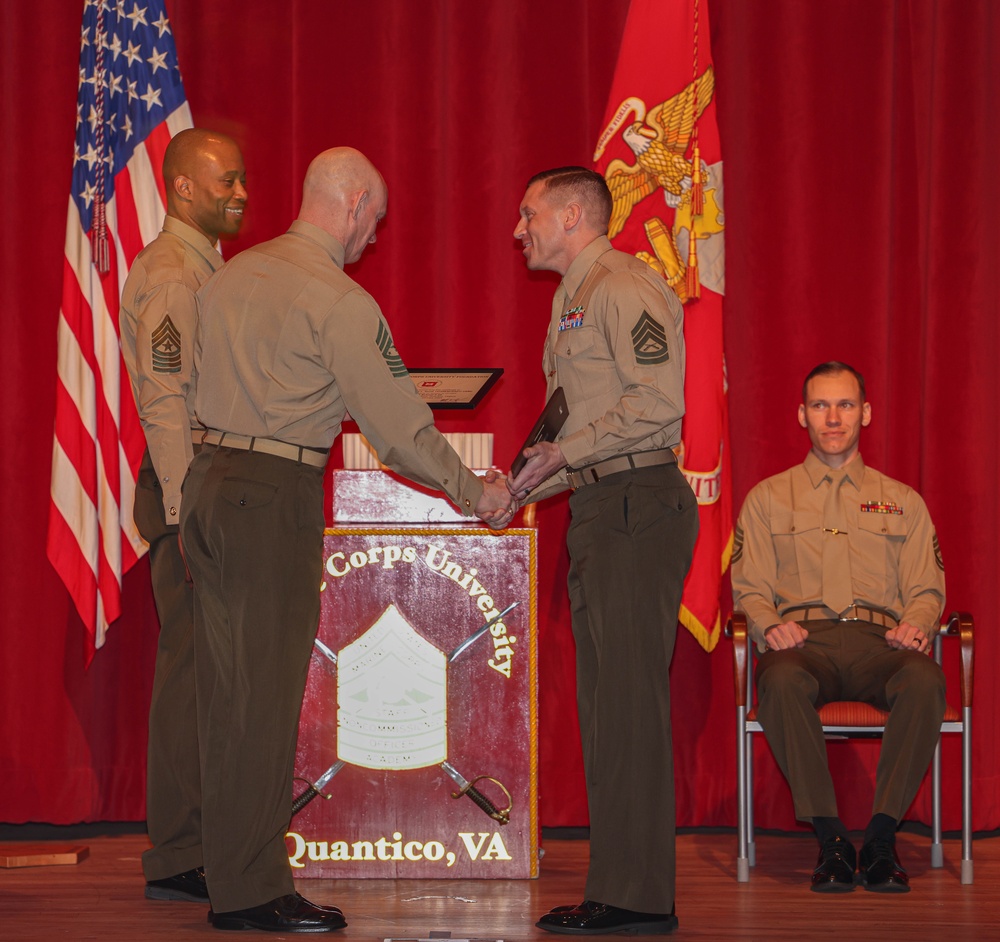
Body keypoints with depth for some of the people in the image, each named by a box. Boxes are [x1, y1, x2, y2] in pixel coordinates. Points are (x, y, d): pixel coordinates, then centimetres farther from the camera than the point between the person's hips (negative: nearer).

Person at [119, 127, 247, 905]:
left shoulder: (202, 266, 20)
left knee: (201, 670, 11)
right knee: (193, 667, -8)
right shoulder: (170, 273, -12)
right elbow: (165, 401, -18)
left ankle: (188, 848, 17)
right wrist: (188, 511, -21)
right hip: (191, 489, -10)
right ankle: (178, 858, -4)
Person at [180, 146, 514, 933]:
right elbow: (399, 425, -10)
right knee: (266, 696, -4)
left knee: (226, 689, 10)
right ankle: (255, 891, -1)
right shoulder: (339, 301, -10)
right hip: (277, 493, -8)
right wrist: (476, 493, 2)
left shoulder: (234, 274, 13)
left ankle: (229, 880, 14)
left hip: (210, 481, 8)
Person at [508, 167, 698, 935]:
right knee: (607, 701, 10)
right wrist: (533, 482, 14)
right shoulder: (575, 299, 23)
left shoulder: (624, 288, -9)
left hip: (636, 507, -10)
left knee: (630, 699, -9)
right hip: (599, 511, 10)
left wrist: (565, 453, -14)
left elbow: (658, 403, -19)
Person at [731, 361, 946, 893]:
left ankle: (881, 838, -29)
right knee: (781, 681, -40)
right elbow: (750, 587, 13)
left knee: (925, 680, -37)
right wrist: (770, 625, -10)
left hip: (879, 641, 1)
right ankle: (830, 840, -32)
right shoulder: (768, 498, 22)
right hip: (804, 640, -1)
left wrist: (916, 624, -8)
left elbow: (927, 589, 16)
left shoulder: (902, 501, 25)